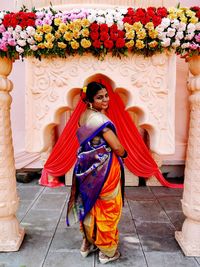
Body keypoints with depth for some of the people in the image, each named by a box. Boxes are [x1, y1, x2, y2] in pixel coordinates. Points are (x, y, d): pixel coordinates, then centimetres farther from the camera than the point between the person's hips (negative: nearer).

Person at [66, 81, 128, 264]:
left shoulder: (84, 116, 4)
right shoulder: (100, 119, -22)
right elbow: (117, 148, -20)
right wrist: (124, 153, -1)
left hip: (88, 168, 8)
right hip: (104, 170, -8)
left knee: (89, 206, 20)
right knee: (107, 209, 8)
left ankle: (88, 244, 38)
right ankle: (107, 251, 26)